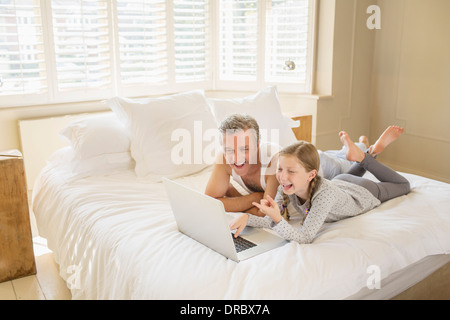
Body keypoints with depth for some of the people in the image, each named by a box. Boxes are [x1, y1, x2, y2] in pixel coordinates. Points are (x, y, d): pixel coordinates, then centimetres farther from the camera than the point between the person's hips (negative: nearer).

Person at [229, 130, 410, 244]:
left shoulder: (324, 193, -50)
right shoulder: (286, 187, -34)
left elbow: (305, 238, -52)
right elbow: (272, 221, -31)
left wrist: (277, 219, -67)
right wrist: (247, 218, -49)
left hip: (362, 193, -4)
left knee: (403, 185, 26)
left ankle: (361, 156, 23)